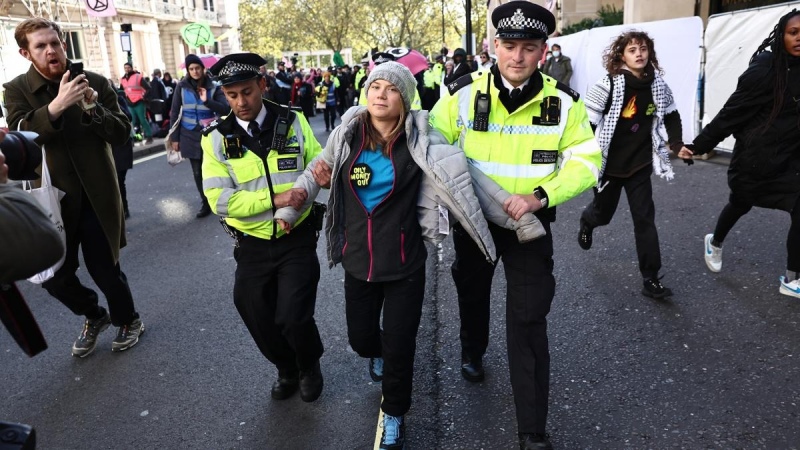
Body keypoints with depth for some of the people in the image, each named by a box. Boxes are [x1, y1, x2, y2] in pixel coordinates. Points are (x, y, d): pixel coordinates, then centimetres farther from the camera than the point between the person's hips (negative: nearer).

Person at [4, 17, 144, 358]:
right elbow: (18, 136, -18)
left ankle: (128, 320, 31)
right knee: (54, 276, 7)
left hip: (97, 196, -1)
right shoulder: (16, 90, -2)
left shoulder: (96, 83, -2)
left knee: (105, 269, 4)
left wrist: (93, 108, -24)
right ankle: (94, 317, 36)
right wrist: (57, 106, -33)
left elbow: (122, 134, -6)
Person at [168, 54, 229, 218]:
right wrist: (174, 137, 0)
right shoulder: (182, 87, 1)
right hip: (190, 135, 1)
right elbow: (174, 113, 3)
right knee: (197, 171, 6)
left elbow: (226, 109, -9)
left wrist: (207, 101, -21)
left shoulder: (213, 87, 0)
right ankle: (205, 203, 18)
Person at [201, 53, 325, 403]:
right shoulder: (216, 138, -7)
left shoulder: (293, 122, -4)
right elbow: (220, 201, -14)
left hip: (297, 239, -1)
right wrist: (275, 199, -22)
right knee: (259, 322, 12)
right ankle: (286, 369, 44)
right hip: (252, 245, 2)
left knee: (293, 318, -8)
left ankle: (309, 366, 27)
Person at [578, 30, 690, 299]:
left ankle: (650, 279, 4)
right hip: (608, 164, -3)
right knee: (603, 212, 15)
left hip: (640, 164, 3)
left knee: (645, 219, -1)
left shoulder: (658, 85, -1)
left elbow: (670, 115, 16)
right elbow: (587, 120, -15)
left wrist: (677, 144, 6)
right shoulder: (609, 84, -16)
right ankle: (586, 222, 54)